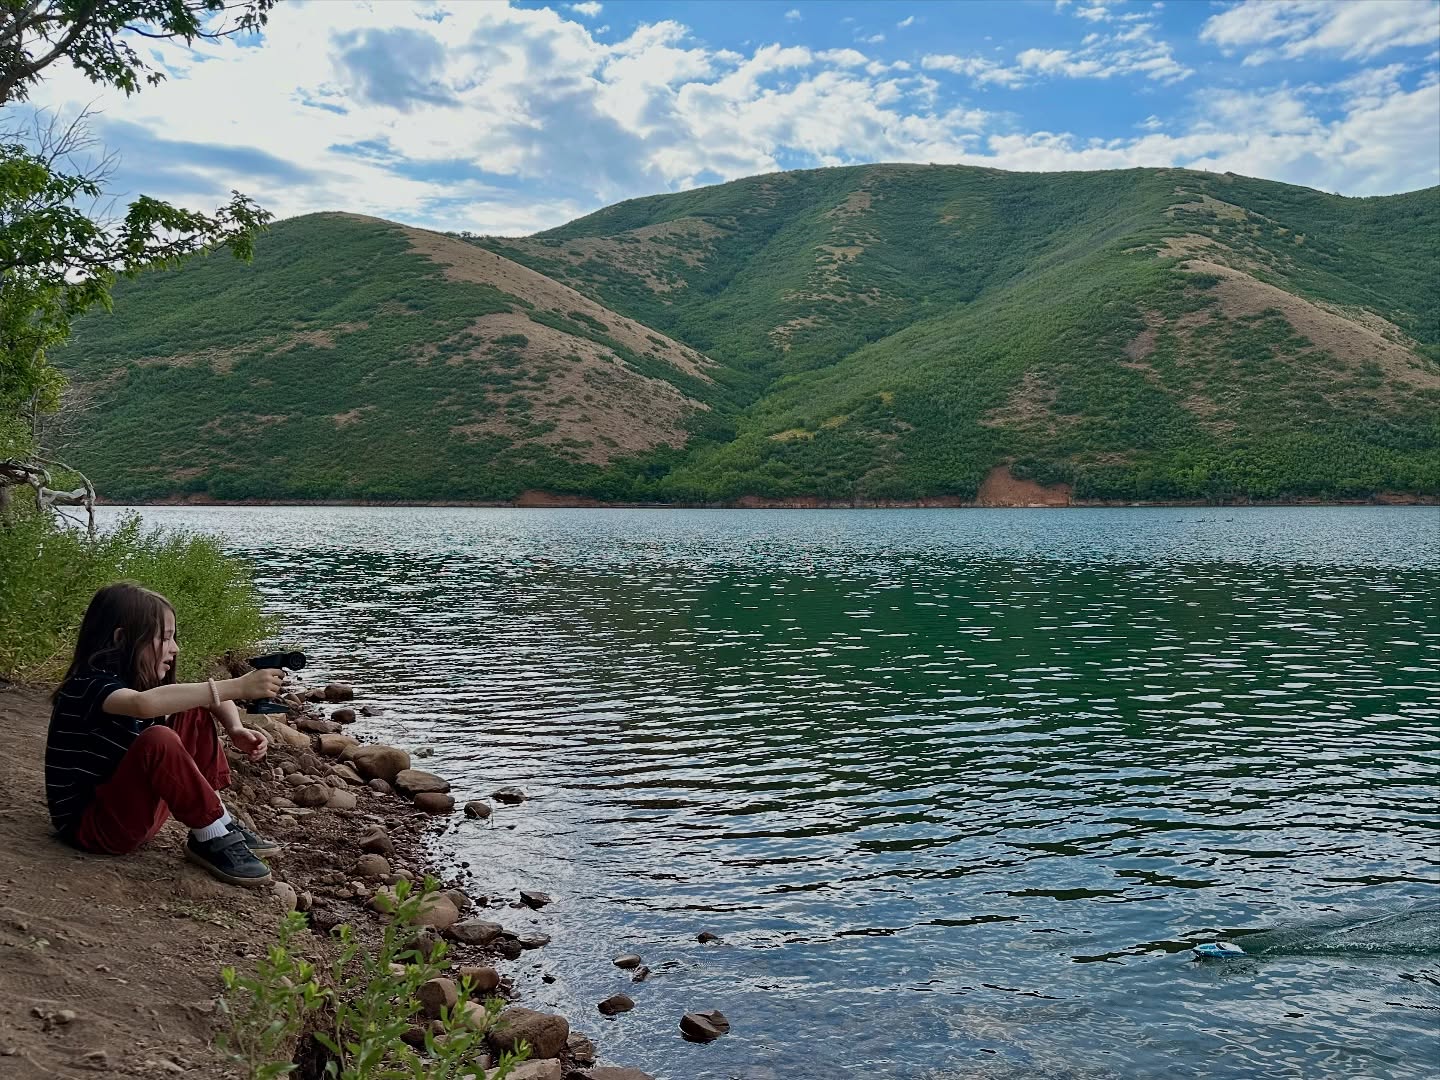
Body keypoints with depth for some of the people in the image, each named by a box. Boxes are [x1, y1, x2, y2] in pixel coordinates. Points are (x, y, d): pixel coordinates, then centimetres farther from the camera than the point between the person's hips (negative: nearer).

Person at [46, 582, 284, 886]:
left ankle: (220, 825, -2)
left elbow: (211, 697, 10)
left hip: (132, 809, 9)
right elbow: (144, 704, -44)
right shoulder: (91, 685, -21)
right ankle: (213, 839, -19)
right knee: (158, 740, -32)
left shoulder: (140, 681, 5)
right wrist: (236, 687, -46)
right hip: (89, 824, -9)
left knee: (194, 712, 2)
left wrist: (236, 730, -13)